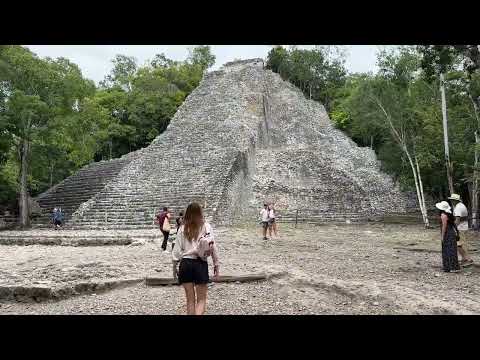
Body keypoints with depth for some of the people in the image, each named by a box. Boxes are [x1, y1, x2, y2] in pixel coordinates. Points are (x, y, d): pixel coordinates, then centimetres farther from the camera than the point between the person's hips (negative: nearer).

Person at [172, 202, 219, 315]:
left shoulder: (183, 228, 2)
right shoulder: (206, 226, -2)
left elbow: (177, 249, 2)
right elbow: (212, 246, -3)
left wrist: (174, 264, 11)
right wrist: (216, 264, 5)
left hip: (185, 263, 2)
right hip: (200, 263, -2)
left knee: (190, 299, 13)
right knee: (201, 300, 7)